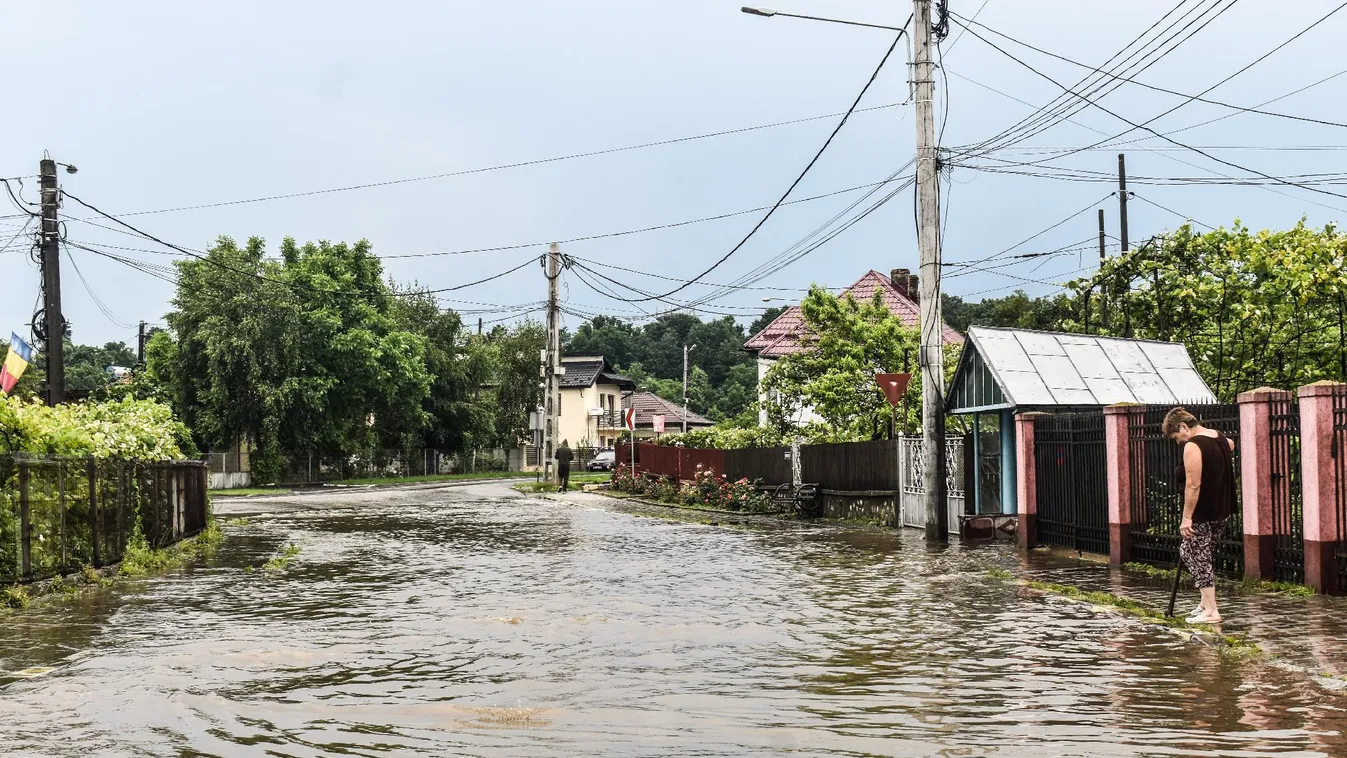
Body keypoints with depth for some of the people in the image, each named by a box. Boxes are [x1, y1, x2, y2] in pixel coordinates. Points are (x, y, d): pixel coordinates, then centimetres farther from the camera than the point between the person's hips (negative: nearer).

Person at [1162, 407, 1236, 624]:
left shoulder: (1192, 446, -18)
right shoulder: (1221, 438, 10)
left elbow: (1193, 485, -23)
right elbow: (1231, 445, 38)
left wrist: (1186, 517, -21)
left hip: (1201, 514, -9)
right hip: (1222, 511, 9)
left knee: (1199, 558, -2)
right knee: (1201, 556, 20)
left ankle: (1211, 611, -3)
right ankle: (1206, 602, 21)